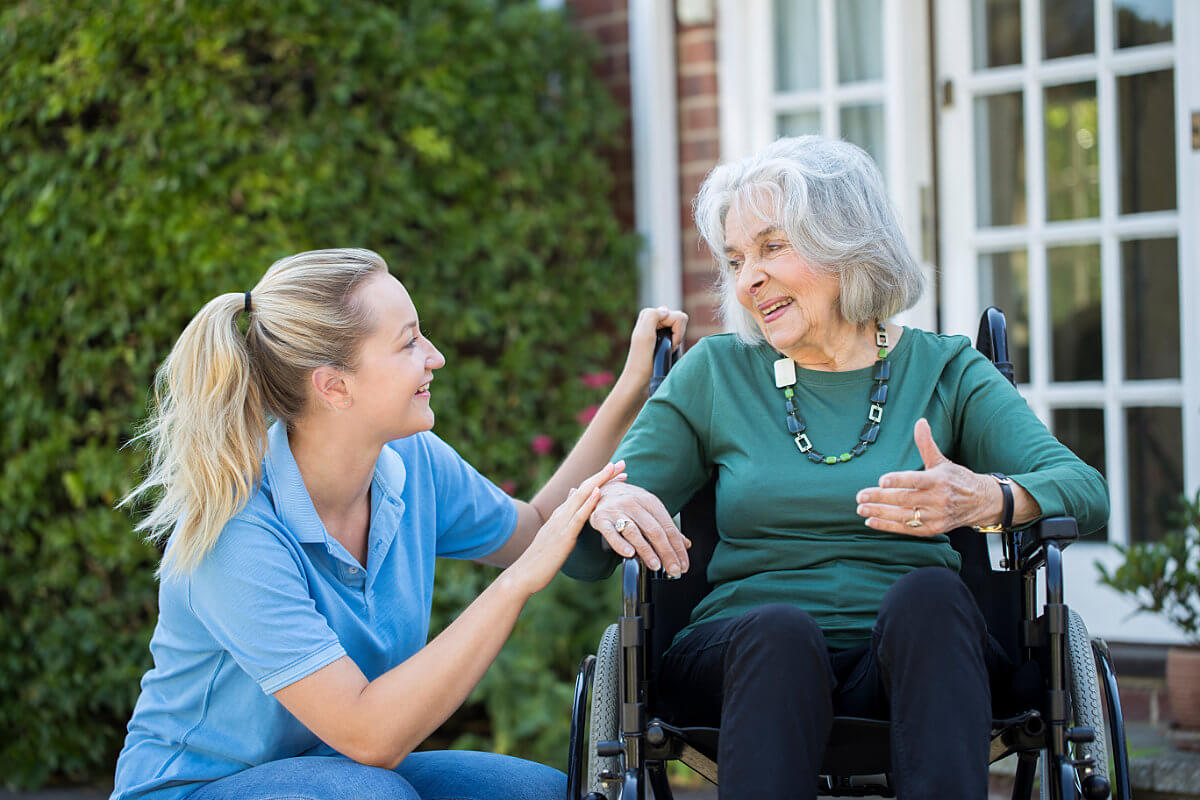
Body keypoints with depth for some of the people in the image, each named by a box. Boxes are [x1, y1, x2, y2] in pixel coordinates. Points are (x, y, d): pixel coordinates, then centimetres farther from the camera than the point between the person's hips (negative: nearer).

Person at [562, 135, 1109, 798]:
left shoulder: (945, 371, 12)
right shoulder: (714, 374, 14)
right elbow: (583, 559, 11)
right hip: (745, 648, 0)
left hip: (907, 661, 0)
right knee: (780, 629, -34)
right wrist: (605, 506, -15)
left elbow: (1085, 492, -3)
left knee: (928, 594, -33)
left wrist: (988, 499, -26)